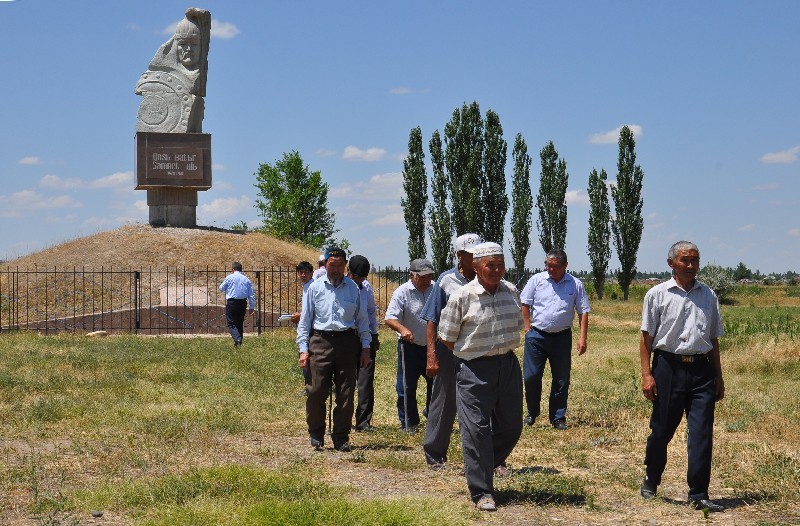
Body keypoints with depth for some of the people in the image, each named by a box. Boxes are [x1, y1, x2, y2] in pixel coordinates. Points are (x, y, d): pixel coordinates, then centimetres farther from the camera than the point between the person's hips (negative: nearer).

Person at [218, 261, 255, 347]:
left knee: (231, 323, -3)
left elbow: (221, 289, 10)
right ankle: (239, 343, 16)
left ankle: (237, 339, -25)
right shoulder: (246, 279, 8)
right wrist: (252, 307, 11)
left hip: (232, 302, -4)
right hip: (243, 303, 4)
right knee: (240, 323, 15)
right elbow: (251, 294, 7)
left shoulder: (229, 278, -2)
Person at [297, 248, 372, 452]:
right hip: (321, 342, -1)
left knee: (345, 394, 2)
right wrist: (303, 348, 1)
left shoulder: (354, 288, 10)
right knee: (317, 391, -7)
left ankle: (341, 438, 13)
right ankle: (316, 434, 13)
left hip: (347, 343, 1)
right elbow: (305, 320, 8)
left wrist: (365, 347, 8)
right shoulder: (315, 288, 7)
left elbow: (362, 319, 14)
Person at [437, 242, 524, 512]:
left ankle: (493, 459, 44)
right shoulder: (462, 297, -11)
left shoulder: (511, 292, 4)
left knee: (511, 424, 12)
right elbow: (447, 338, -3)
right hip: (474, 369, -5)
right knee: (476, 429, -5)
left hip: (508, 364, 5)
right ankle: (482, 492, 3)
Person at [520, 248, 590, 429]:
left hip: (562, 338, 0)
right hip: (536, 336, 0)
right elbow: (525, 304, 5)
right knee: (531, 376, 0)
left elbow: (583, 312, 4)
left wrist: (582, 337, -4)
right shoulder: (537, 280, 1)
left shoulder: (575, 284, 2)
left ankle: (558, 418, 16)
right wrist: (528, 328, -2)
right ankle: (532, 413, 19)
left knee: (561, 380, 5)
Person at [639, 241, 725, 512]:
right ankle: (650, 480, 28)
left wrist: (718, 377, 16)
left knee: (702, 433, -4)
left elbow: (714, 340, 18)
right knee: (661, 429, 5)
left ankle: (699, 494, 1)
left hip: (701, 369, 3)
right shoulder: (657, 295, 3)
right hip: (668, 367, -2)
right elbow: (646, 337, 2)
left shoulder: (708, 296, 13)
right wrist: (646, 374, -7)